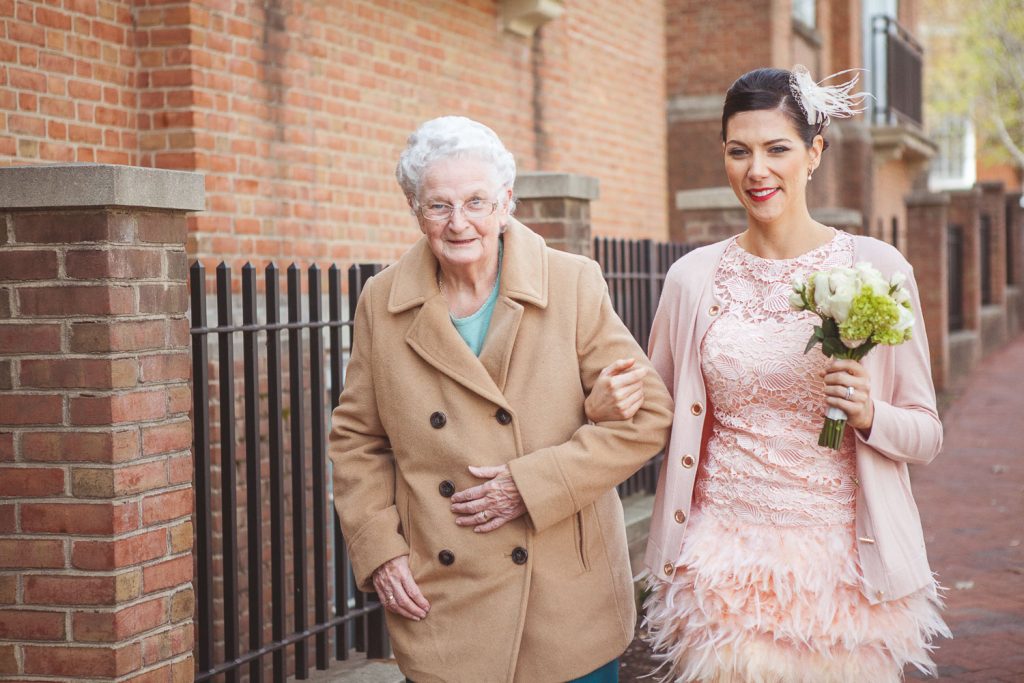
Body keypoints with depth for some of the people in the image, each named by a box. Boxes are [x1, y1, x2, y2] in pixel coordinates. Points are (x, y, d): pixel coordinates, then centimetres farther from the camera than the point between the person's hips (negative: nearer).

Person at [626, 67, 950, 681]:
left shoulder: (877, 268, -4)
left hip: (839, 557, -1)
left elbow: (927, 434, 1)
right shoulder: (694, 277, 1)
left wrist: (869, 414, -19)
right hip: (723, 558, 1)